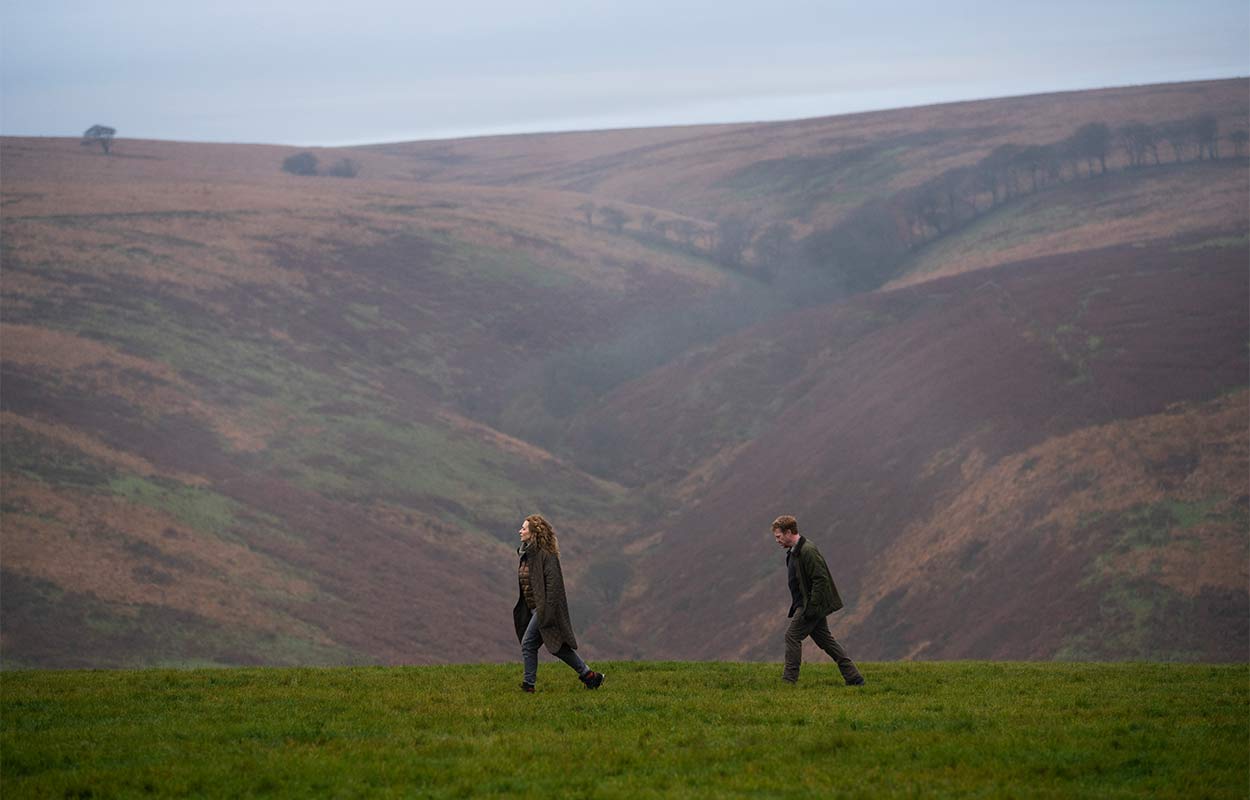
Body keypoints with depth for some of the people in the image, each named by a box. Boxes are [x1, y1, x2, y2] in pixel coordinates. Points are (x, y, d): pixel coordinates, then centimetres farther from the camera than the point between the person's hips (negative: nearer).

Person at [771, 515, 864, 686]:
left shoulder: (808, 551, -18)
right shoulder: (793, 552, 14)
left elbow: (820, 579, -22)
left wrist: (811, 607, -23)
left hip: (810, 605, -10)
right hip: (804, 604, 10)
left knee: (792, 636, -10)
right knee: (825, 640, 11)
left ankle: (789, 680, -7)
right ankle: (854, 678, 14)